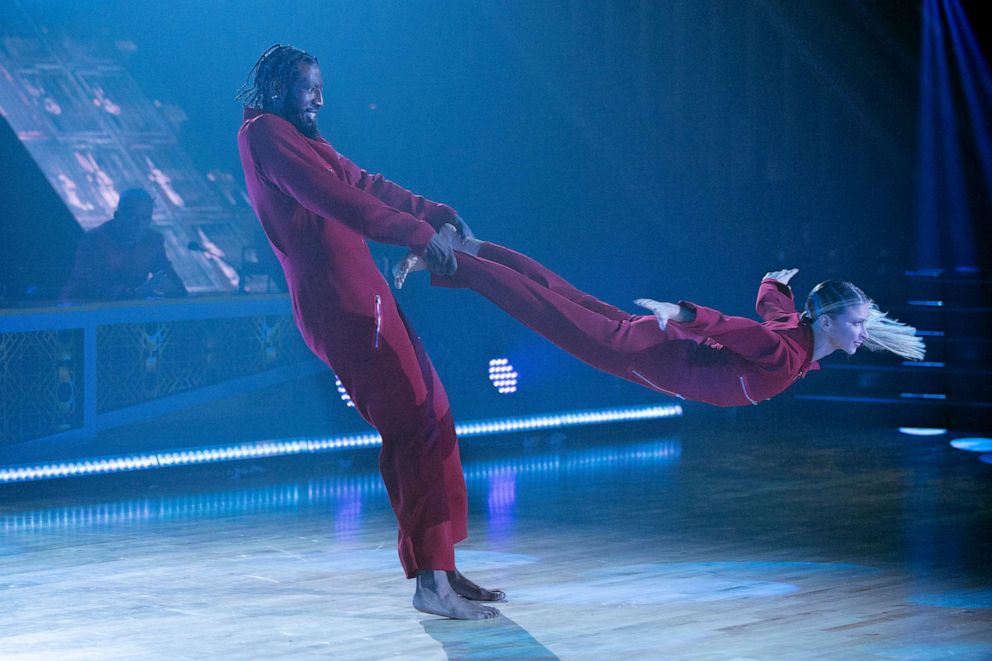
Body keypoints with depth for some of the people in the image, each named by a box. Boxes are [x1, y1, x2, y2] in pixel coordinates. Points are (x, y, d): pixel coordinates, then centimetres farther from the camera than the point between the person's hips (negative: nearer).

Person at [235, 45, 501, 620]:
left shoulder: (301, 139, 23)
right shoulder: (265, 135, -8)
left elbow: (363, 183, 26)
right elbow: (334, 198, -18)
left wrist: (434, 211, 15)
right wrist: (418, 233, -19)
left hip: (364, 296, 10)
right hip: (342, 302, -10)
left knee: (430, 421, 10)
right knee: (417, 428, -12)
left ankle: (442, 570, 13)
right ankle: (431, 583, -12)